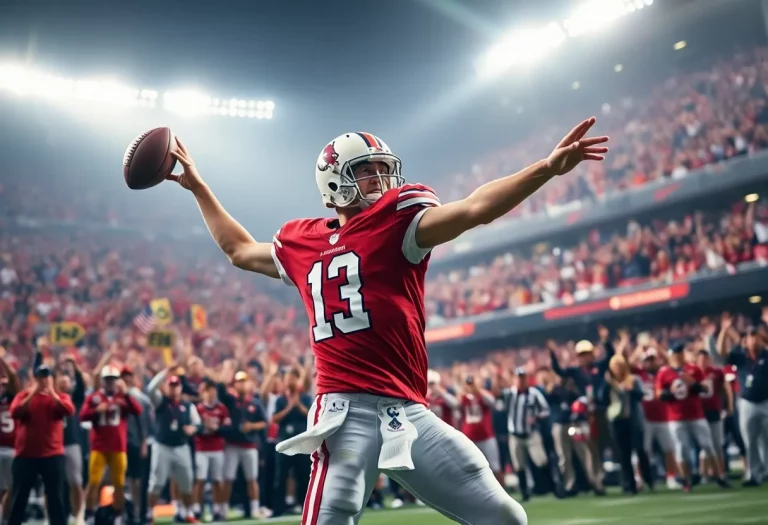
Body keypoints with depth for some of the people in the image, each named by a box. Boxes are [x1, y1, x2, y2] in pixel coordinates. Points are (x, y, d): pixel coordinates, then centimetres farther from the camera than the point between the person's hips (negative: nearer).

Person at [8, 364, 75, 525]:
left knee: (56, 496, 2)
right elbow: (15, 412, -12)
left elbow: (69, 411, -15)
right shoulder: (24, 395, 6)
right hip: (26, 454, 0)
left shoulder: (60, 396, 6)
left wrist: (52, 393, -13)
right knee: (19, 495, 7)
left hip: (52, 454, 0)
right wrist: (32, 394, -15)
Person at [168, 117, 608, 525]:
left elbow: (473, 209, -10)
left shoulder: (399, 222, 7)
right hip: (348, 411, 0)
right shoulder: (303, 243, 16)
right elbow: (240, 250, 35)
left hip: (409, 413, 1)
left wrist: (546, 168, -23)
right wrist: (198, 186, 41)